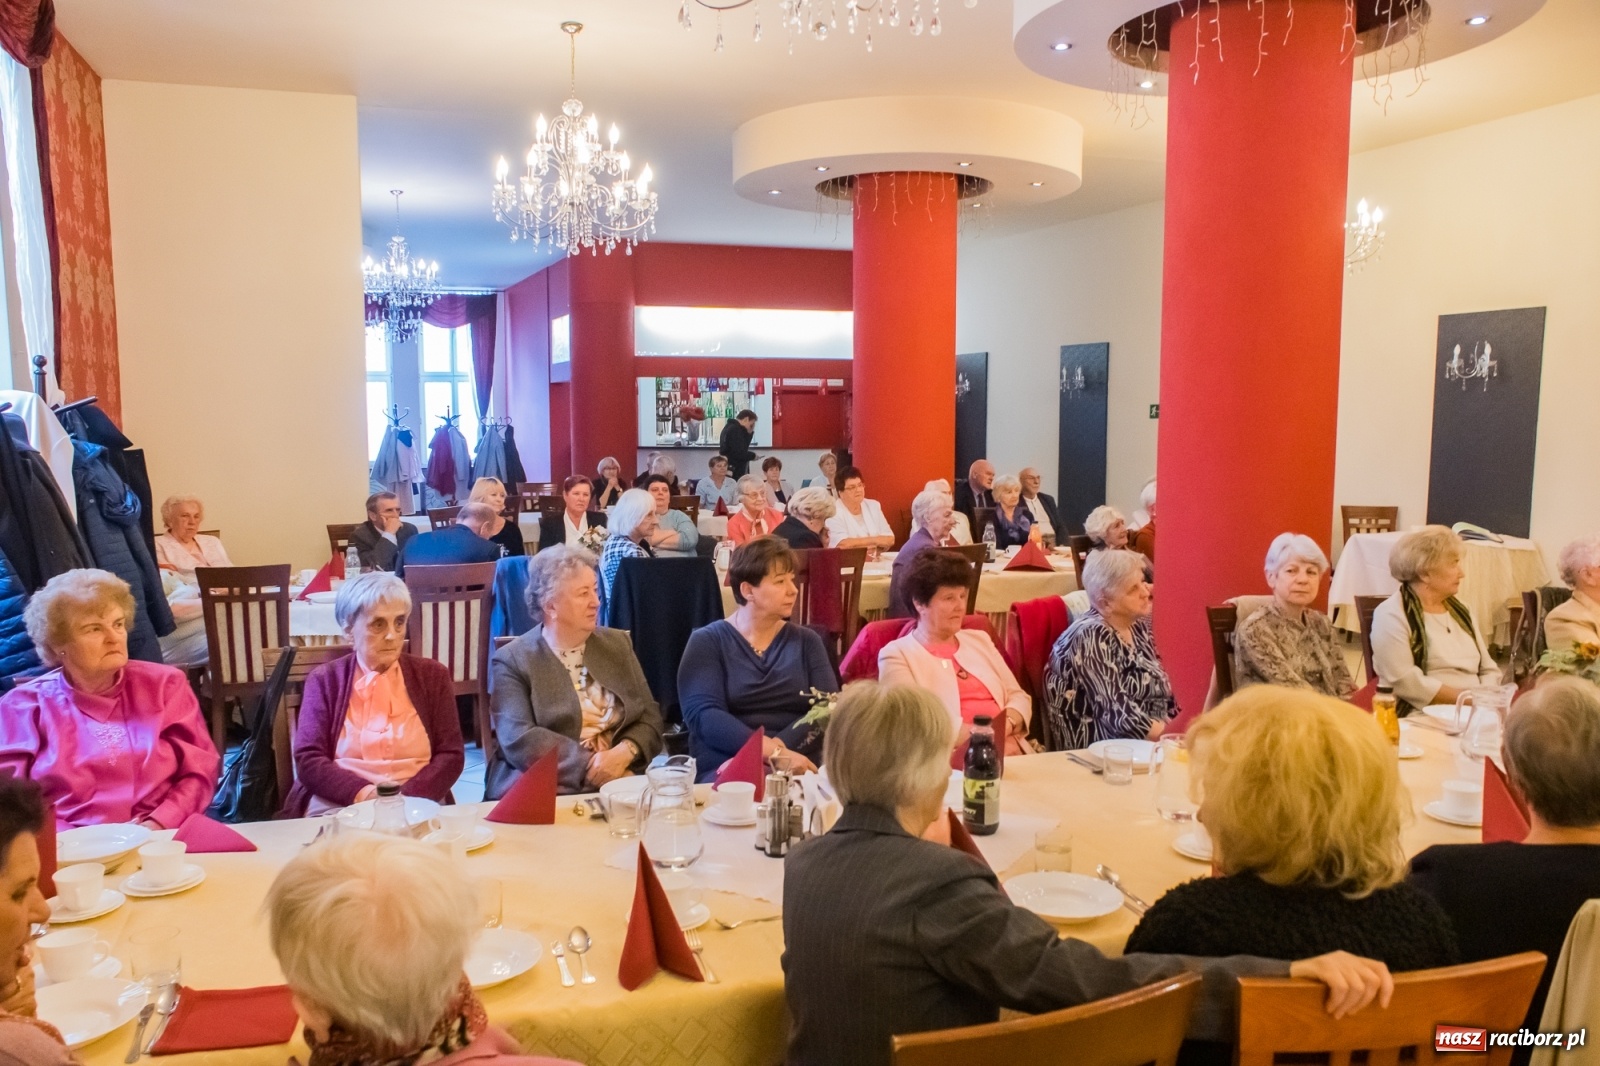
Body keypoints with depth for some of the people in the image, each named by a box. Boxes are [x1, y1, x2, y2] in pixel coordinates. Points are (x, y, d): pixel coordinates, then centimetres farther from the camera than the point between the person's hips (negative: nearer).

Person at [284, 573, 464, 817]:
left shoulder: (433, 676, 9)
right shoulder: (324, 679, 7)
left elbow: (451, 755, 3)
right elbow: (308, 761, 0)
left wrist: (407, 798, -13)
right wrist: (362, 794, -16)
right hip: (338, 808, 0)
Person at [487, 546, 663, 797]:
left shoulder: (618, 644, 13)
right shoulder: (512, 661, 0)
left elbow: (650, 718, 10)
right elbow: (519, 740, -12)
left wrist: (624, 753, -11)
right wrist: (588, 765, -20)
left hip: (620, 782, 3)